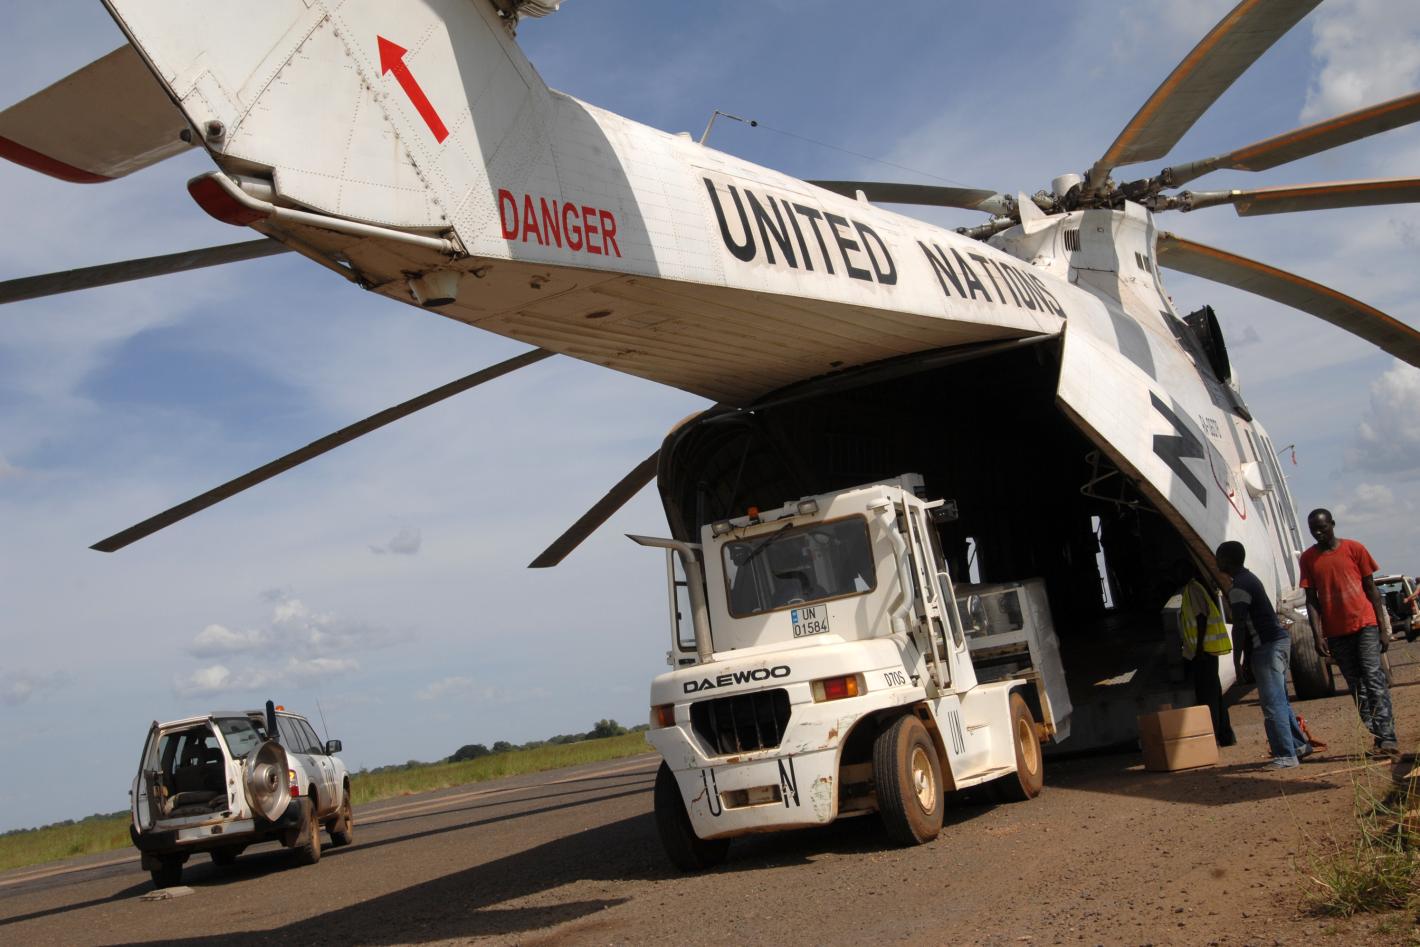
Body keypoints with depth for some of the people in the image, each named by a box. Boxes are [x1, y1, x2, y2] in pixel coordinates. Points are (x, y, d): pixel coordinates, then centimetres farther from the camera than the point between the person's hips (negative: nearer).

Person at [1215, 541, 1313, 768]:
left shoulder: (1238, 588, -15)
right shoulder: (1249, 578, 18)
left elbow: (1239, 627, -18)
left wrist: (1237, 661, -13)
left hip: (1267, 647, -10)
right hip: (1279, 639, 10)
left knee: (1272, 705, -8)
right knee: (1279, 701, 18)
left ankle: (1286, 756, -8)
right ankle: (1299, 745, 24)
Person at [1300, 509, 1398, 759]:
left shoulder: (1354, 549, 2)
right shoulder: (1308, 558, 6)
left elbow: (1371, 588, 5)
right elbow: (1312, 599, 5)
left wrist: (1382, 626, 1)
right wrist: (1318, 635, -3)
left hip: (1364, 624, -3)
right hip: (1336, 632, 3)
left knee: (1374, 677, -11)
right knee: (1357, 687, 4)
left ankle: (1387, 738, -16)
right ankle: (1378, 738, 7)